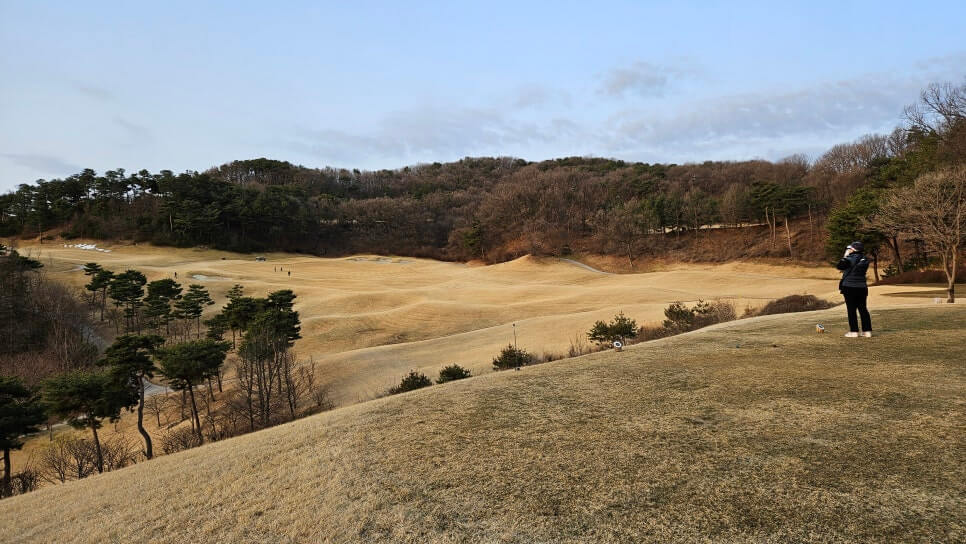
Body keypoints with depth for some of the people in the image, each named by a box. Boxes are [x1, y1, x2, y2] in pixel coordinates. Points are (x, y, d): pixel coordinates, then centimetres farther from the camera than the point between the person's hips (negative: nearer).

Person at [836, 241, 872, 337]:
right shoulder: (865, 259, 9)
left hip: (849, 287, -6)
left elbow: (839, 266, -9)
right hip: (862, 287, 6)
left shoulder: (850, 258, -14)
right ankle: (867, 331, 11)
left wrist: (845, 256, -2)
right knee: (863, 309, 11)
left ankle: (854, 331, 1)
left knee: (851, 309, 0)